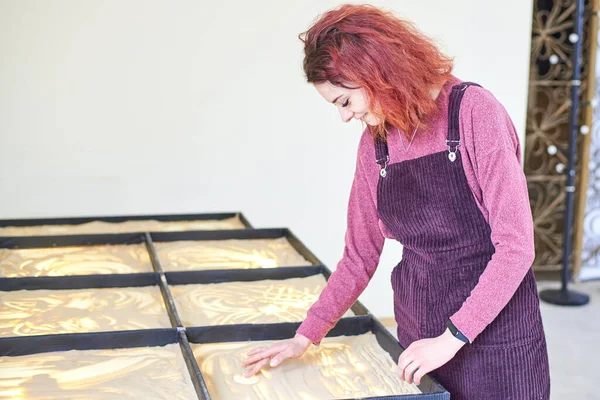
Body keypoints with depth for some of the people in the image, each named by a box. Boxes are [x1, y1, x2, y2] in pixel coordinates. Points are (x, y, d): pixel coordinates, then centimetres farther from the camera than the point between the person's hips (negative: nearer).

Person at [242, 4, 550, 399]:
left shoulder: (474, 111, -15)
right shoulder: (375, 143, 2)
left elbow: (516, 246, -17)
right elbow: (360, 256, 10)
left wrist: (452, 338, -18)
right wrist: (305, 337, 6)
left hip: (495, 323, -4)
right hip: (418, 329, 5)